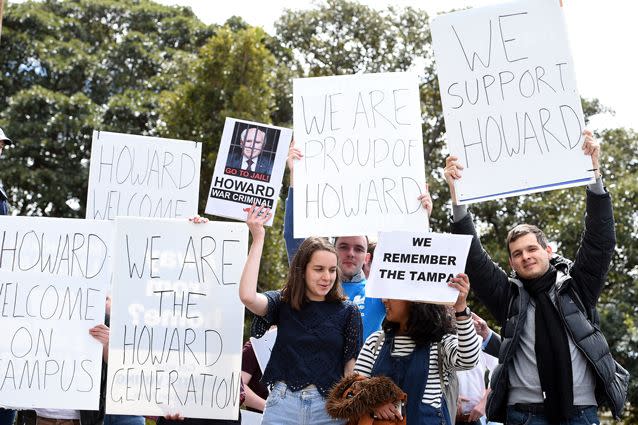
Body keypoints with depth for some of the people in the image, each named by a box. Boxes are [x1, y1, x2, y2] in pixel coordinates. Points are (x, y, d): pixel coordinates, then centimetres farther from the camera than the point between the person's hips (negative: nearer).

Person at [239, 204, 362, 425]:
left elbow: (351, 365, 3)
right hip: (283, 403, 0)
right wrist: (258, 238, -12)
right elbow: (247, 296, -17)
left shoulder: (347, 311, 2)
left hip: (329, 406, 0)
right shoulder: (281, 302, 3)